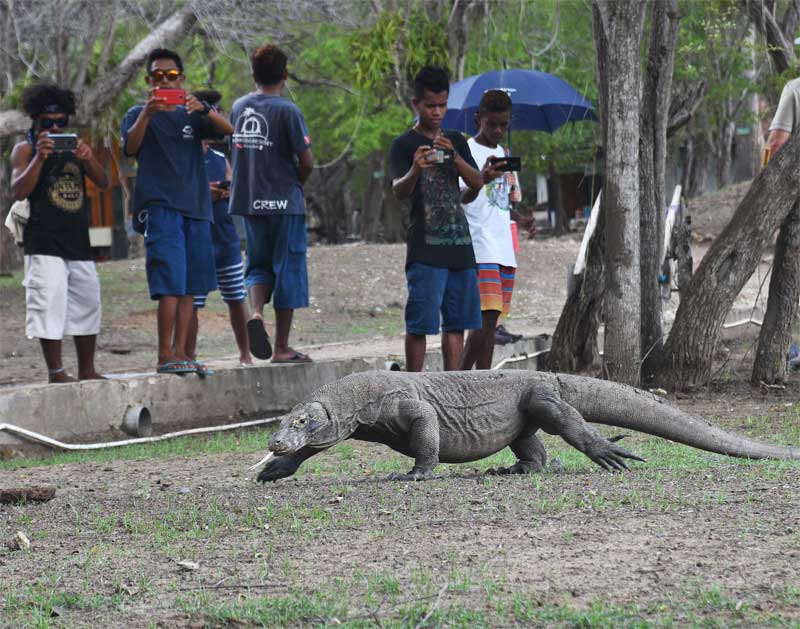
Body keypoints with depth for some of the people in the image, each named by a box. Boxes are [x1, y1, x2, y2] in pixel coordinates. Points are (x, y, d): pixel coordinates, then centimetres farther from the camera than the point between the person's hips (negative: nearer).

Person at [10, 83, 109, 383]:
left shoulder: (74, 146, 14)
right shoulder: (25, 149, 1)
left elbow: (103, 182, 5)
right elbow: (19, 191, -12)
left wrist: (89, 159, -15)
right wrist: (39, 158, -24)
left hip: (78, 241, 6)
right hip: (44, 244, -6)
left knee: (87, 304, 9)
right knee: (49, 305, -13)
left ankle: (87, 371, 18)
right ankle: (56, 372, -10)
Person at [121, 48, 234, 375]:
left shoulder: (191, 115, 16)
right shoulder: (139, 114, 7)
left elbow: (227, 129, -2)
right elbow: (130, 147, -12)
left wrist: (203, 108, -22)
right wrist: (147, 114, -28)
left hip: (196, 207, 5)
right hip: (160, 207, -5)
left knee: (189, 286, 4)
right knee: (171, 283, -15)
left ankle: (180, 352, 7)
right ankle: (165, 356, -15)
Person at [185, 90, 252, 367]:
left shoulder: (220, 158, 16)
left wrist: (227, 193, -5)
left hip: (226, 239, 5)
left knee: (237, 299, 7)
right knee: (192, 304, -3)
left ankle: (245, 354, 16)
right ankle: (189, 357, 2)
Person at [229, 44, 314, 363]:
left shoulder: (239, 107, 6)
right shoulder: (287, 110, -11)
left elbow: (235, 153, 11)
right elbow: (306, 162, -12)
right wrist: (296, 183, 8)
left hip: (249, 201, 5)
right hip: (284, 202, -5)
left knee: (259, 264, 17)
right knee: (288, 270, 4)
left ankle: (256, 312, -12)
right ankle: (282, 347, 7)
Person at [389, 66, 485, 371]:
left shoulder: (456, 141, 15)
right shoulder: (404, 145, -1)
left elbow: (477, 182, 5)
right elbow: (398, 191, -13)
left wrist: (454, 156, -13)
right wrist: (415, 170, -34)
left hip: (459, 244, 6)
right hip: (425, 249, -6)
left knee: (456, 323, 7)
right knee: (419, 325, -7)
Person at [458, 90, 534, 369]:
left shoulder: (503, 154, 19)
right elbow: (461, 197, -17)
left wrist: (520, 219, 8)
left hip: (504, 249, 8)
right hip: (480, 248, -8)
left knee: (492, 319, 5)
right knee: (487, 317, -17)